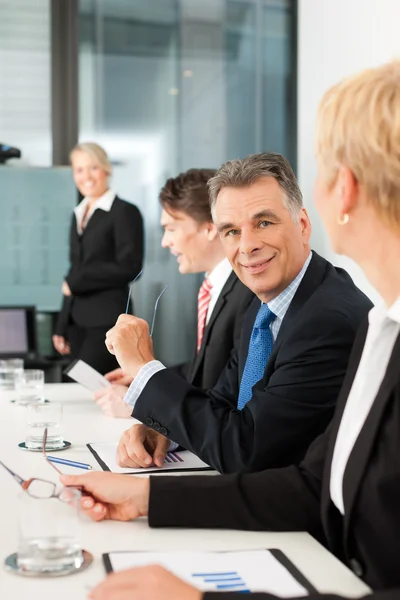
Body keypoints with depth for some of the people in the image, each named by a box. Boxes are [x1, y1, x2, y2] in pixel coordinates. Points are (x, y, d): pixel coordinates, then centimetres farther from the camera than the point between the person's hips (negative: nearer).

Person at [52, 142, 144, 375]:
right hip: (77, 321, 7)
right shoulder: (78, 214, 16)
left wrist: (75, 282, -9)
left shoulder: (125, 212, -5)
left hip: (107, 321, -7)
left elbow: (129, 267, -13)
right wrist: (62, 327, 15)